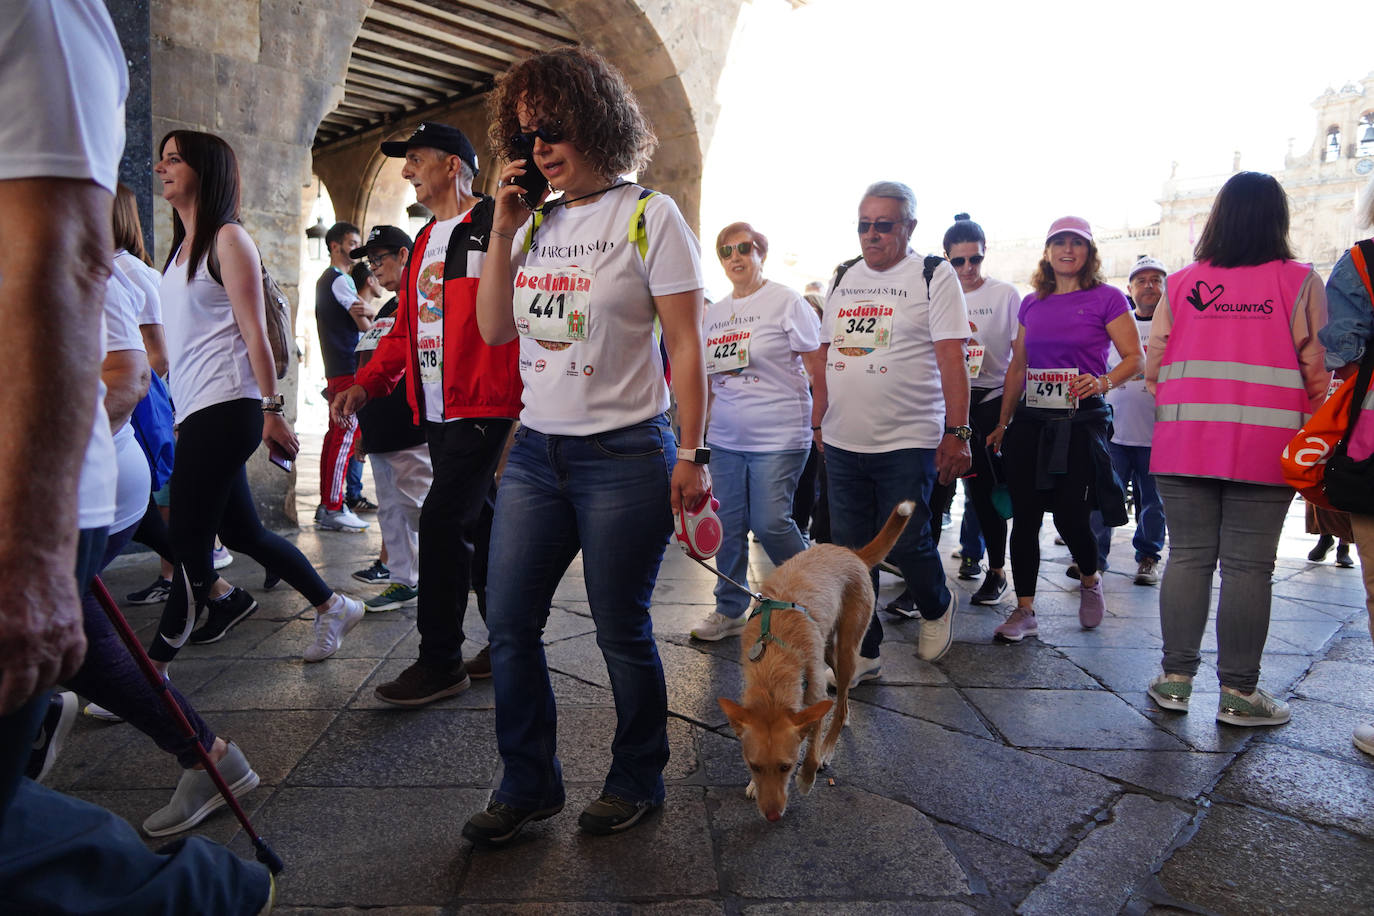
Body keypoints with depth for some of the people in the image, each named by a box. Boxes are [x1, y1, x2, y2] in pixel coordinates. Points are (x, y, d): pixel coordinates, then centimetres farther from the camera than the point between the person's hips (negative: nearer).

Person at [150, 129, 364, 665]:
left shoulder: (227, 238, -5)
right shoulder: (183, 245, 20)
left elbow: (254, 331, -12)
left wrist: (272, 408, -15)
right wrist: (181, 413, 20)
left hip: (224, 409, -9)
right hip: (197, 410, 9)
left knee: (188, 540, -4)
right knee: (239, 531, 12)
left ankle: (153, 668, 4)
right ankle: (333, 607, 23)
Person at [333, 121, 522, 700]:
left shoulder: (496, 226, -6)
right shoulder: (424, 243, 21)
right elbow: (406, 327, 24)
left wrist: (526, 401, -20)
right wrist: (367, 384, 11)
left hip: (485, 408, -9)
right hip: (437, 414, 9)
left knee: (442, 522, -11)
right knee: (476, 524, 12)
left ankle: (440, 663, 2)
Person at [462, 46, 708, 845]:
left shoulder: (649, 216, -5)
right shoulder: (537, 223, 12)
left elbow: (687, 344, -8)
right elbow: (495, 329, 12)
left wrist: (691, 456, -12)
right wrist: (503, 233, 4)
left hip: (624, 454, -6)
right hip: (536, 450, 6)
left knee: (622, 629, 5)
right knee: (509, 625, 7)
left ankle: (638, 781, 27)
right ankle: (528, 785, 25)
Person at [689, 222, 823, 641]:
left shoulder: (786, 302, -4)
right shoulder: (714, 312, 14)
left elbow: (819, 369, -4)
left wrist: (817, 422, -6)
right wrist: (702, 421, 15)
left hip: (778, 437, -6)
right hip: (725, 438, 6)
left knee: (770, 524, -8)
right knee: (729, 526, 8)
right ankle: (729, 610, 22)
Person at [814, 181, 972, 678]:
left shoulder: (934, 275, -3)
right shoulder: (843, 277, 13)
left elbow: (951, 358, -9)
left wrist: (957, 433, -15)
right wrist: (820, 421, 15)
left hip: (908, 443, -5)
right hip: (842, 443, 5)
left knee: (904, 544, -1)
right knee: (850, 549, 7)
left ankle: (937, 608, 32)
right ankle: (862, 651, 21)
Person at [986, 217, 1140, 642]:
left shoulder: (1107, 298, 1)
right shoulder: (1032, 304, 14)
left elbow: (1135, 357, -3)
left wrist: (1103, 382, -22)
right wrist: (1002, 423, 15)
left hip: (1081, 419, -4)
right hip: (1031, 419, 4)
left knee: (1069, 514, -5)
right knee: (1024, 515, 0)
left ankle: (1090, 580, 28)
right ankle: (1024, 611, 8)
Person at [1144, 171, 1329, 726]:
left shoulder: (1181, 283, 3)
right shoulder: (1299, 281, -2)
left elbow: (1153, 367, 5)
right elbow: (1316, 369, -2)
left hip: (1184, 445, 2)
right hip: (1264, 447, -2)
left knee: (1187, 556, 9)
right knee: (1248, 566, 3)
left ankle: (1175, 679, 14)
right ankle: (1237, 693, 11)